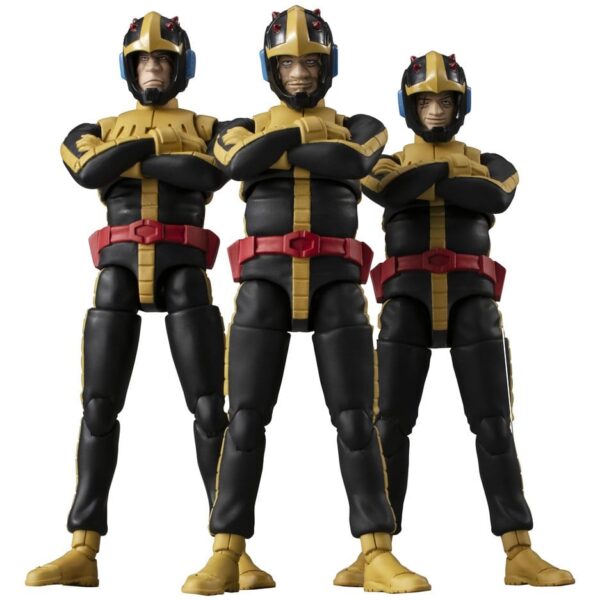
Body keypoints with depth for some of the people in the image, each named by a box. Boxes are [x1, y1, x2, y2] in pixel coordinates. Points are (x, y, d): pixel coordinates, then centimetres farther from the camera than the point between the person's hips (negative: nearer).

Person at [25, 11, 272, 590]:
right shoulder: (101, 128, 19)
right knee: (99, 407, -5)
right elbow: (90, 171, -5)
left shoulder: (206, 128, 15)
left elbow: (210, 174, -9)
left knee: (209, 407, -9)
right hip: (119, 271, 2)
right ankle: (83, 549, -2)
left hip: (184, 272, -1)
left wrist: (132, 161, -2)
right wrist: (155, 143, -1)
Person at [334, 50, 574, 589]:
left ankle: (520, 553, -7)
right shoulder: (388, 163, 16)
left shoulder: (488, 163, 17)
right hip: (407, 303, 0)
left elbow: (498, 197, -8)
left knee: (494, 424, -7)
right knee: (391, 424, -6)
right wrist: (448, 170, -9)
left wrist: (424, 179, -7)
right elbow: (388, 191, -10)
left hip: (472, 302, 0)